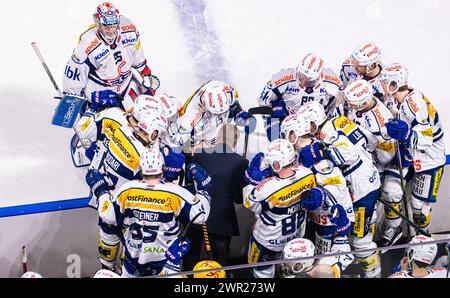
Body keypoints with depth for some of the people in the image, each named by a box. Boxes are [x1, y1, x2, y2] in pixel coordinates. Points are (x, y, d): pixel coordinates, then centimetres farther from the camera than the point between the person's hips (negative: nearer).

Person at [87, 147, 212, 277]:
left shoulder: (126, 190, -11)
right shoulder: (175, 193, -18)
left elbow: (109, 217, 0)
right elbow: (200, 215, -13)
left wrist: (101, 191, 12)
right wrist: (202, 188, -2)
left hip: (134, 252, 3)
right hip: (164, 255, -3)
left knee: (128, 273, 25)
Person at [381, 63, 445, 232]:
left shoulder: (415, 104, -28)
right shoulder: (402, 100, 2)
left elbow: (425, 140, -32)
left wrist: (405, 133, -45)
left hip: (430, 160, -9)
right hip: (416, 157, 9)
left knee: (421, 203, -3)